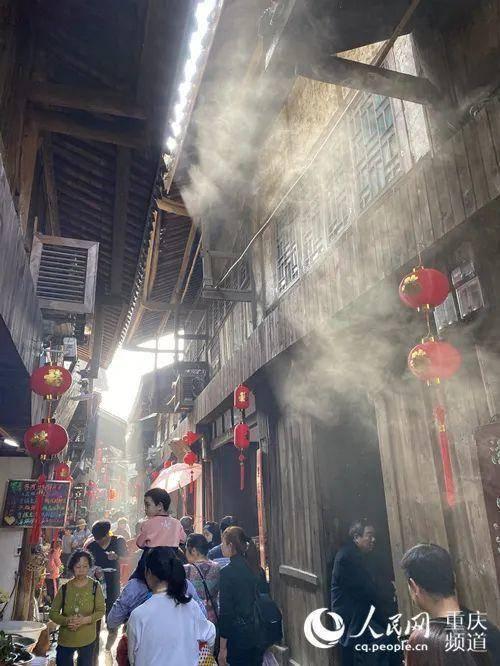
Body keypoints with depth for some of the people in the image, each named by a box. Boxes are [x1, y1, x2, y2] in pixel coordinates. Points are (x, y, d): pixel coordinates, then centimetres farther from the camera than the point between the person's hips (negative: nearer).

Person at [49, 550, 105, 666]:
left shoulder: (95, 586, -10)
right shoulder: (64, 588, -7)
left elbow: (101, 610, -9)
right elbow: (53, 613, -4)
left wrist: (85, 620, -24)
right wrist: (67, 620, -21)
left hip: (87, 639, 0)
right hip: (65, 639, 1)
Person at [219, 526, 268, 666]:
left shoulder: (227, 572, -16)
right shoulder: (257, 569, 1)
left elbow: (225, 611, -15)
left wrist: (223, 647, -9)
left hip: (238, 637, -6)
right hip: (259, 634, 6)